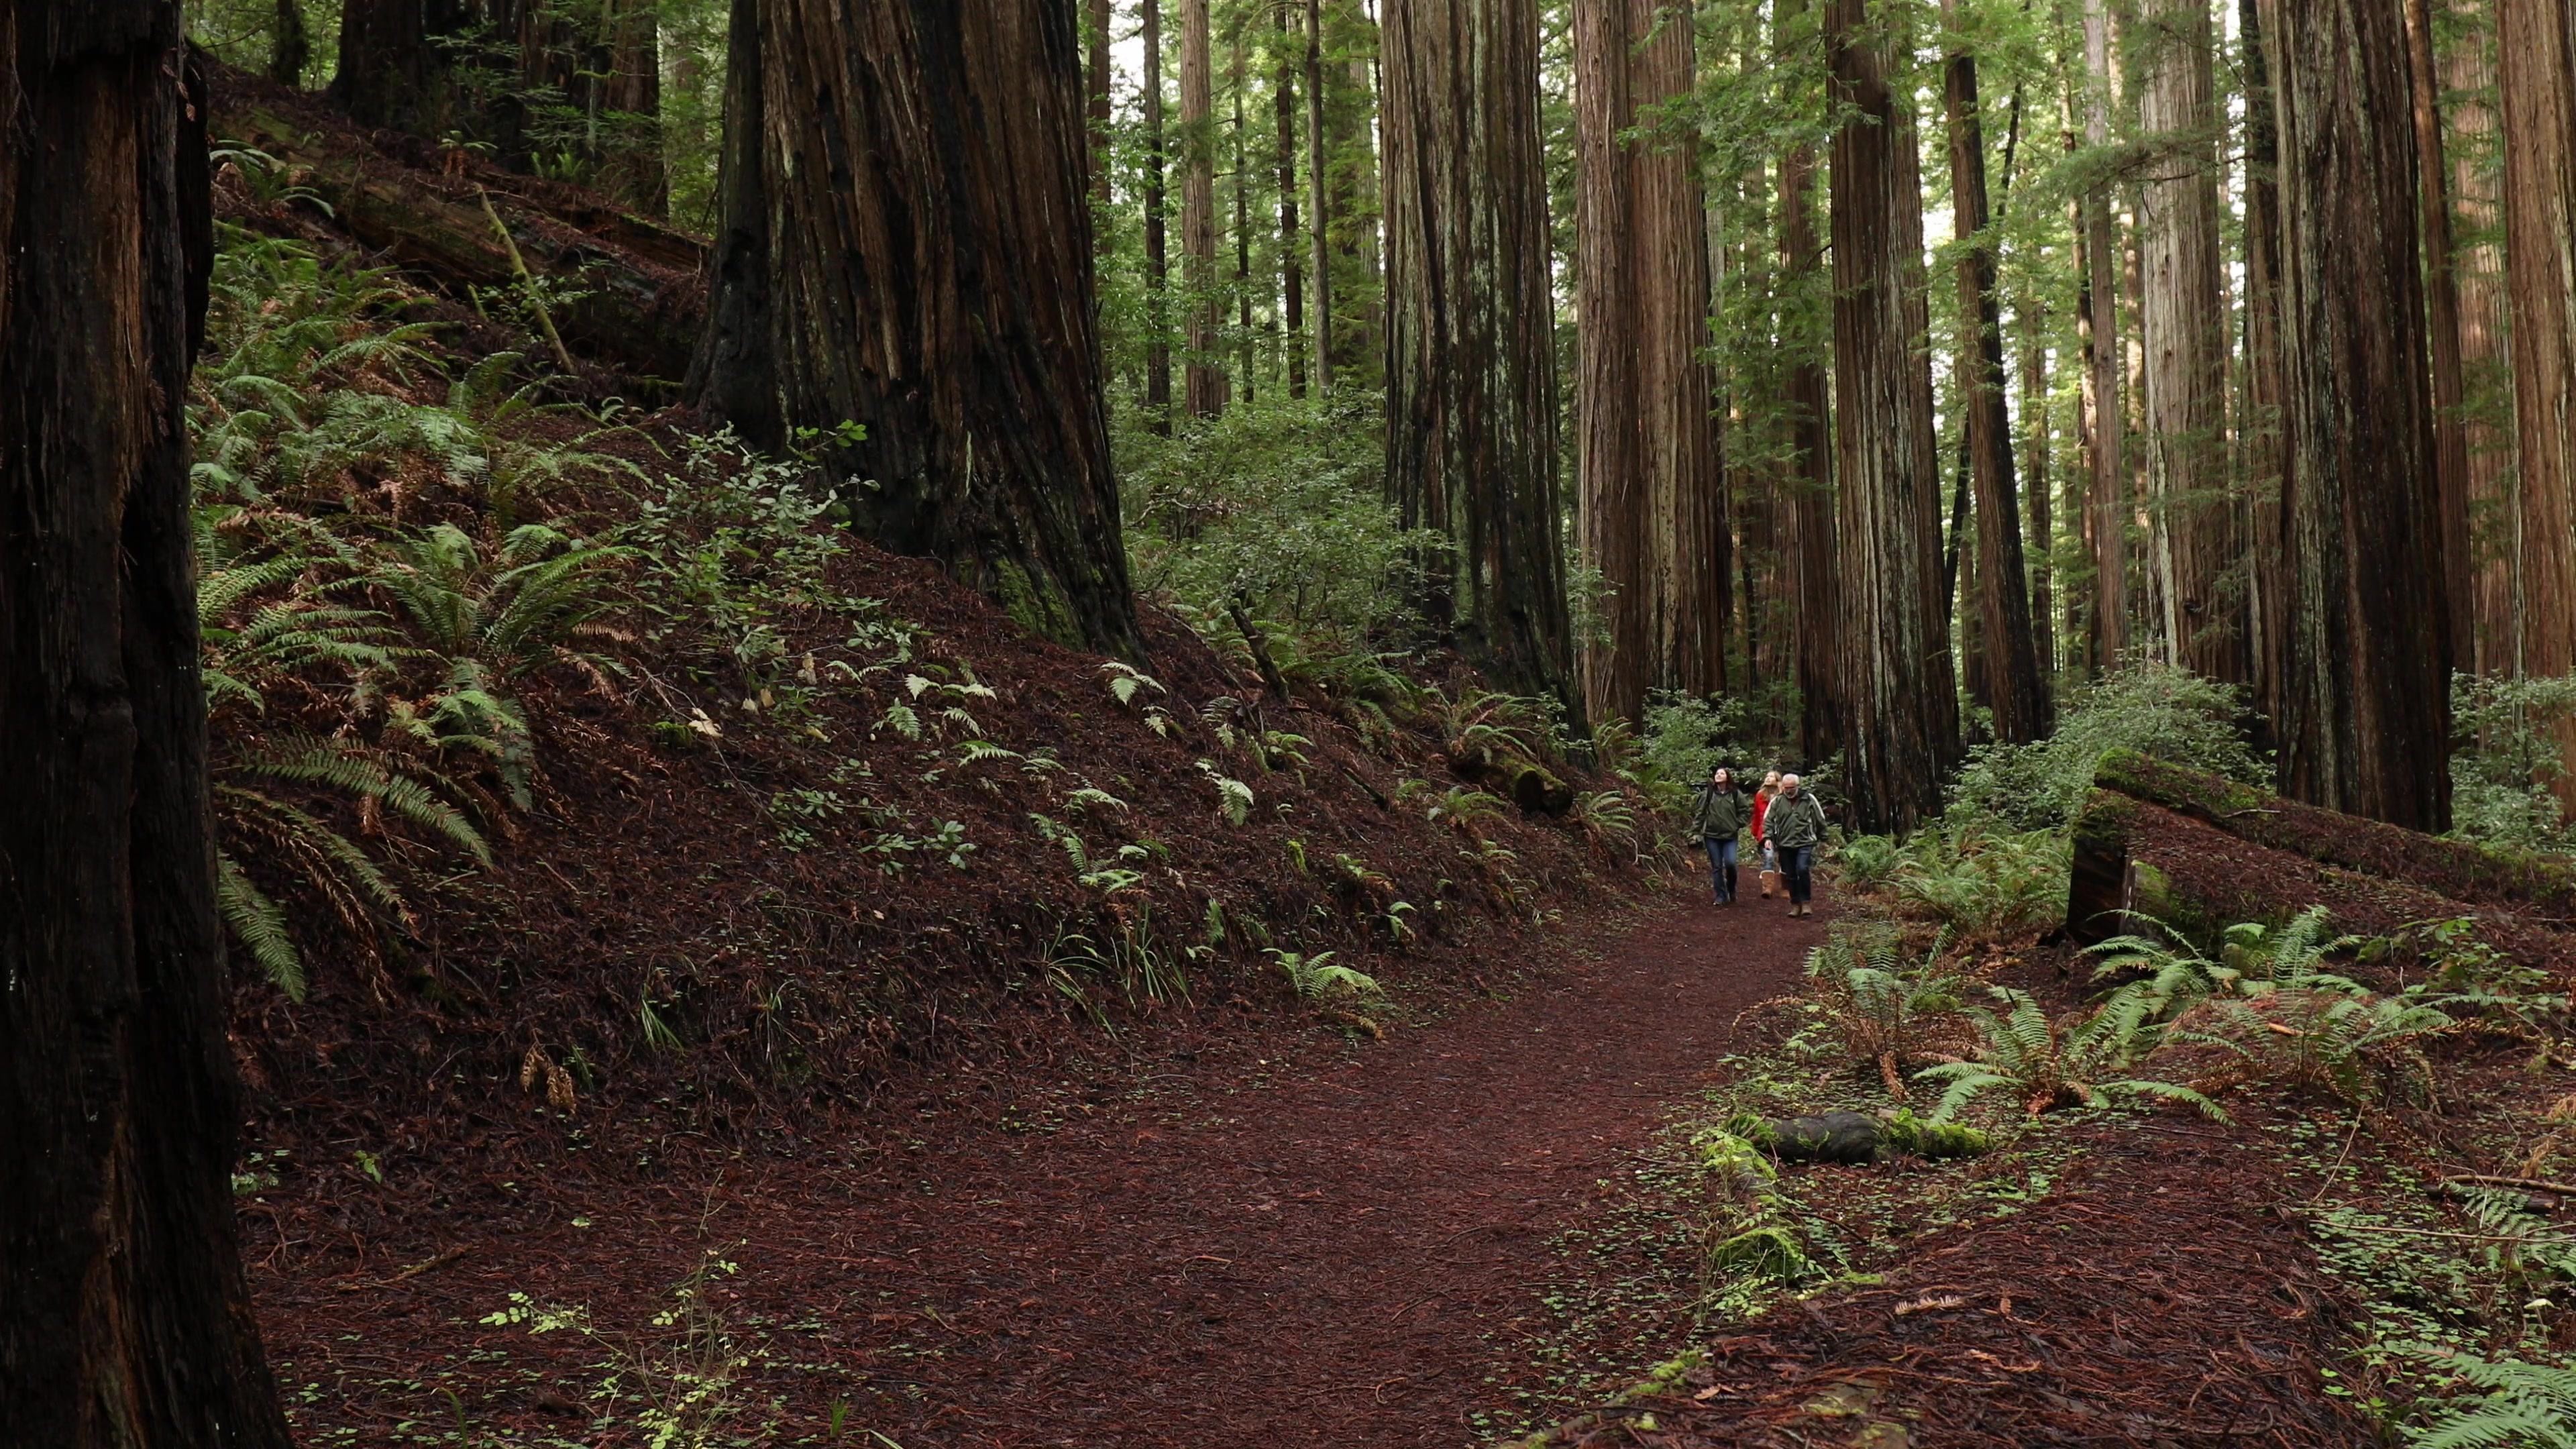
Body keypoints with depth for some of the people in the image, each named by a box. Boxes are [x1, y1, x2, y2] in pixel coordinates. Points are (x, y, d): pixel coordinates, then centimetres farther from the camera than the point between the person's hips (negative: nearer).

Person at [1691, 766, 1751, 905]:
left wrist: (1739, 825, -1)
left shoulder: (1736, 794, 0)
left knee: (1730, 863, -14)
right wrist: (1696, 830, -3)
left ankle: (1731, 891, 12)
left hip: (1730, 836, -1)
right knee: (1716, 867, 3)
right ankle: (1721, 896, 11)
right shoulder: (1707, 793, 0)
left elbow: (1744, 811, 8)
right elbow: (1700, 813, 0)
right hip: (1712, 836, 1)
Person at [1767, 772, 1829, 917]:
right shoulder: (1777, 802, 4)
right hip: (1785, 845, 3)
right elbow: (1768, 820, 5)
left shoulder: (1809, 800, 0)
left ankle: (1806, 903, -7)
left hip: (1805, 843, -3)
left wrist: (1822, 839, 8)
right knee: (1791, 876, 8)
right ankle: (1795, 904, 19)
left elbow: (1820, 820, 6)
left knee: (1803, 869, -19)